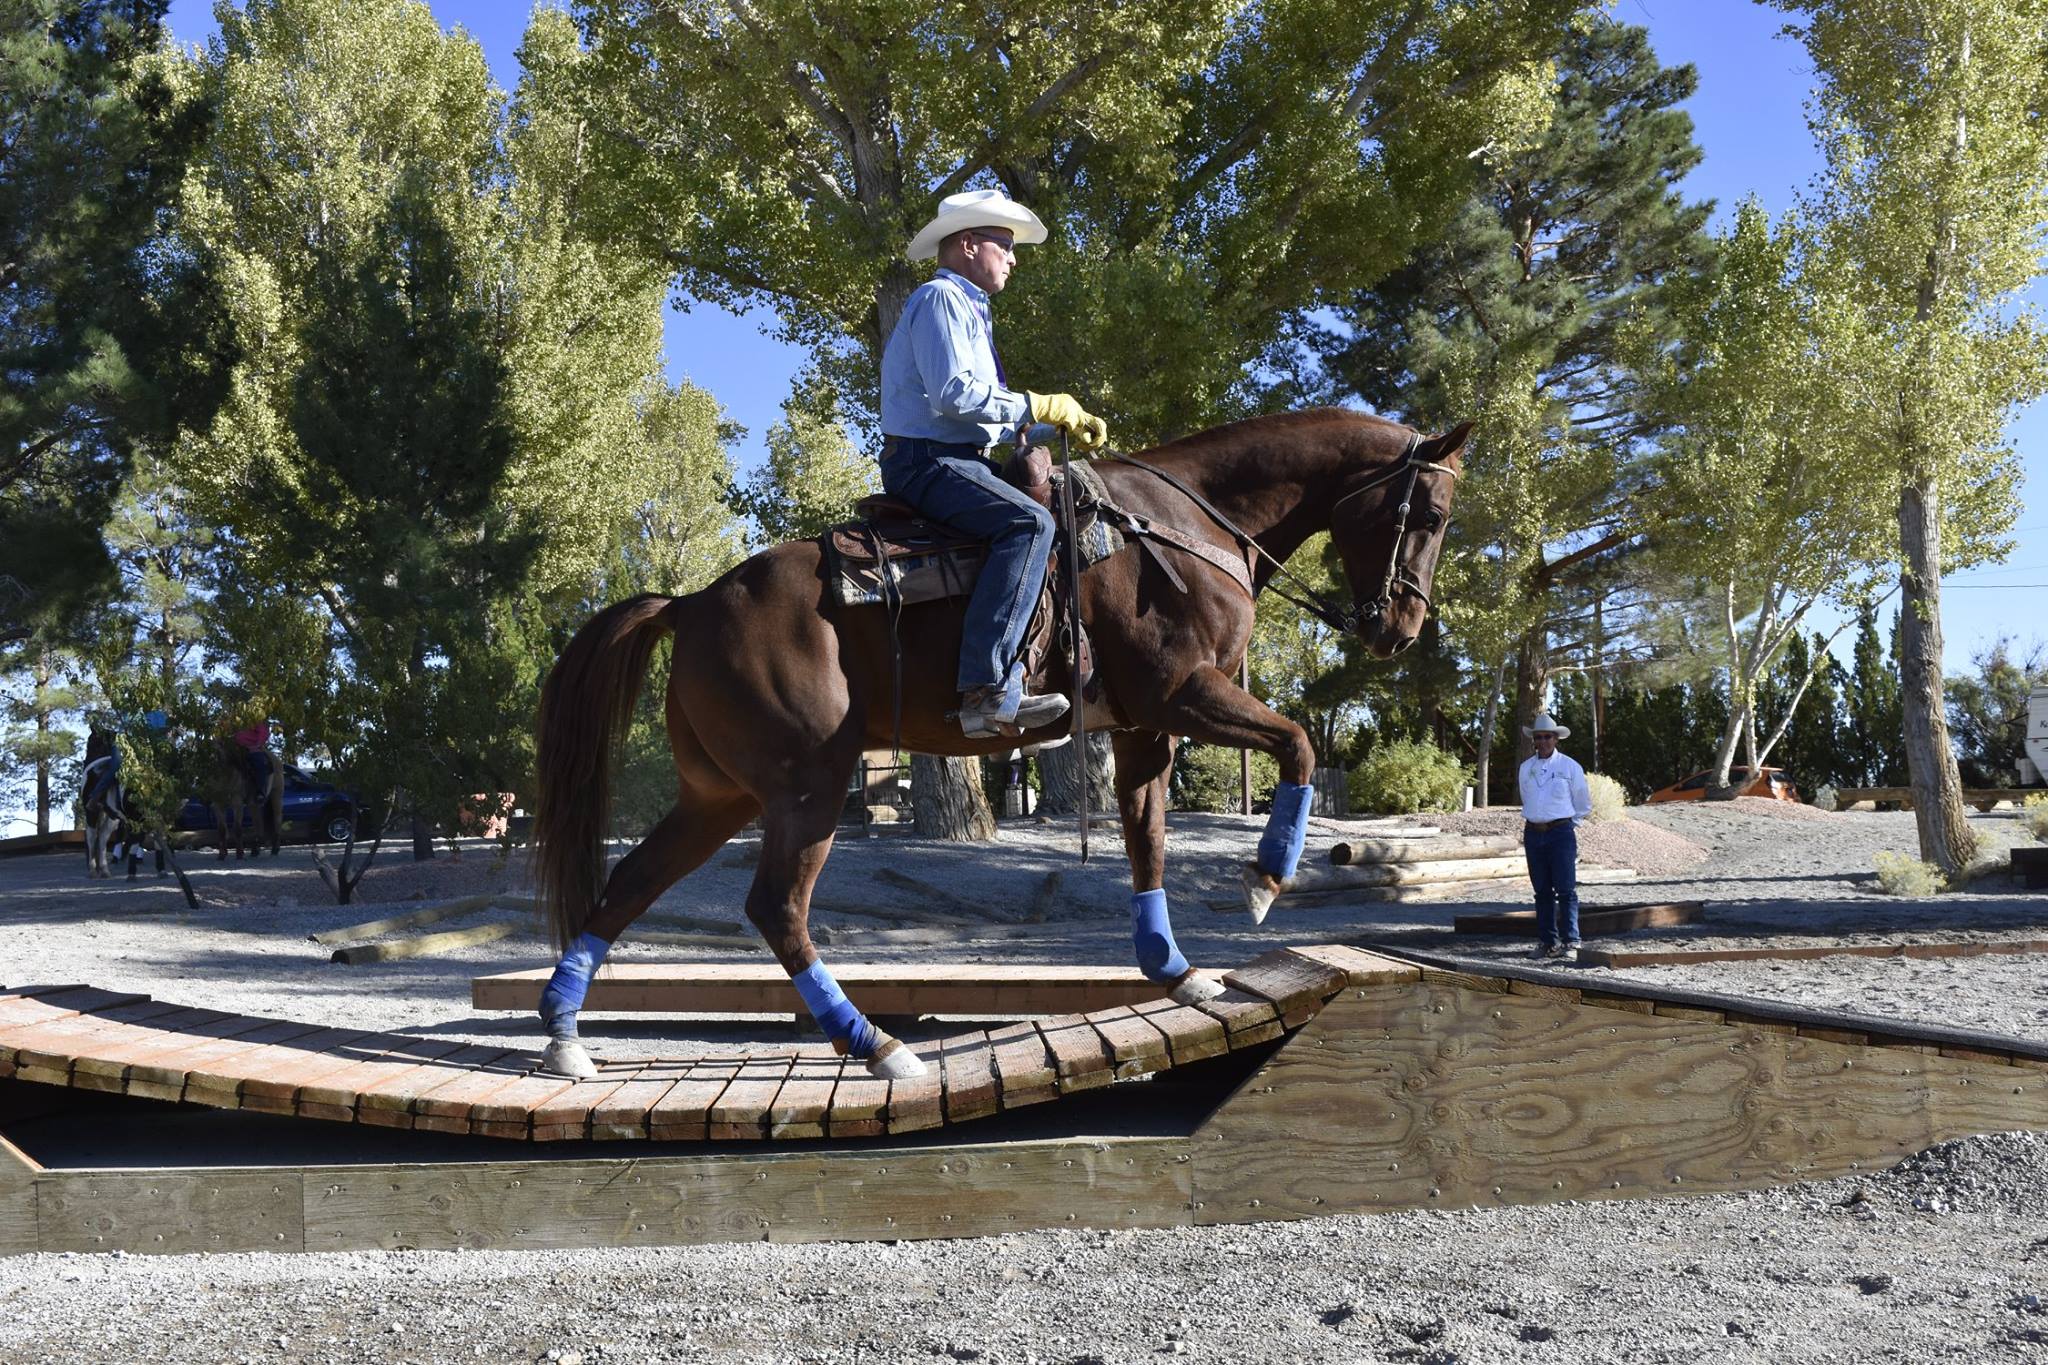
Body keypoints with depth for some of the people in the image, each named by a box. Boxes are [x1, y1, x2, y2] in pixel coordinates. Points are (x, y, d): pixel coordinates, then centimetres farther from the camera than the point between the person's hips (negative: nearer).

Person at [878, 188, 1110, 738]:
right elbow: (955, 393, -21)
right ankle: (986, 692, -37)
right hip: (927, 461, -11)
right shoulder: (940, 298, -6)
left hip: (956, 460, 11)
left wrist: (1063, 422, 12)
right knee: (1028, 522, -29)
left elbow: (984, 410, 24)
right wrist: (1039, 407, -13)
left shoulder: (968, 308, 27)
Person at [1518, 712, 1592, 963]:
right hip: (1533, 834, 4)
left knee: (1566, 890, -9)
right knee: (1542, 890, 6)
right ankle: (1547, 942, 11)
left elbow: (1584, 805, 10)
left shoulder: (1570, 766, 0)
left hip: (1561, 832, -4)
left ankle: (1570, 944, -10)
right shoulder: (1525, 768, 10)